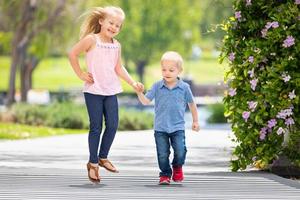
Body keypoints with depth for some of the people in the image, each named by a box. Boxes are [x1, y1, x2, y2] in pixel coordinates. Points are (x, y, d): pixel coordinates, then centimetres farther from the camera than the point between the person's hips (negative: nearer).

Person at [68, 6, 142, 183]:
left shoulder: (116, 45, 8)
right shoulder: (91, 39, -8)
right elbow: (73, 54, -7)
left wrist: (133, 83, 6)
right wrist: (81, 74, -7)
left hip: (111, 91, 5)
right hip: (93, 90, -5)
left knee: (113, 125, 0)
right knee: (96, 127, -1)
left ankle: (103, 157, 19)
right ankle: (93, 163, 10)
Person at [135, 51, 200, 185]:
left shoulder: (184, 87, -1)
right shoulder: (157, 87, -1)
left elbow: (191, 104, 12)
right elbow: (146, 101, -6)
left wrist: (195, 121, 16)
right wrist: (140, 93, -26)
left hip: (177, 127, -1)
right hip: (160, 128, 1)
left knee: (180, 151, -12)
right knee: (162, 154, 2)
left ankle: (177, 167, 19)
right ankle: (165, 174, 21)